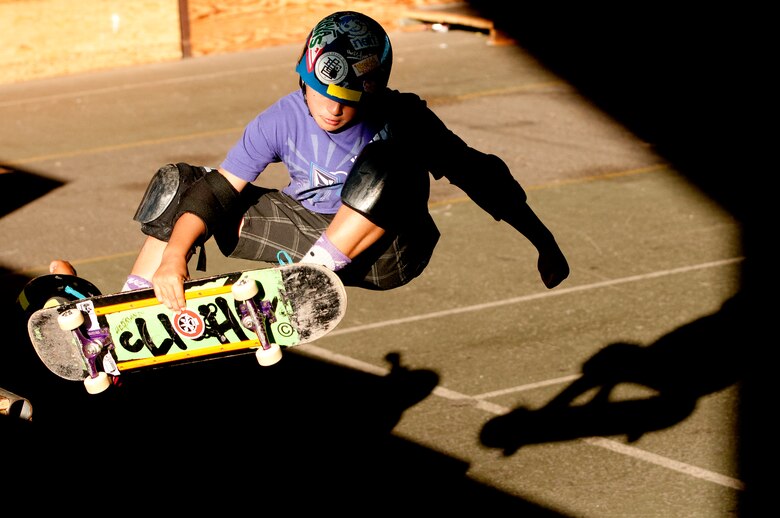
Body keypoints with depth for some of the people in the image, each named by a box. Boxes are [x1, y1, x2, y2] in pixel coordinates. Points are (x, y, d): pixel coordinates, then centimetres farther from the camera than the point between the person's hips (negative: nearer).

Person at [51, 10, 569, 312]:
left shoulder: (403, 119, -19)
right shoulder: (284, 119, -14)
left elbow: (478, 174, -11)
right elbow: (219, 189, -14)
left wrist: (543, 242, -7)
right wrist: (175, 253, -31)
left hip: (380, 253, -4)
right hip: (305, 229, 4)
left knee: (382, 166, -36)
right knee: (180, 182, -5)